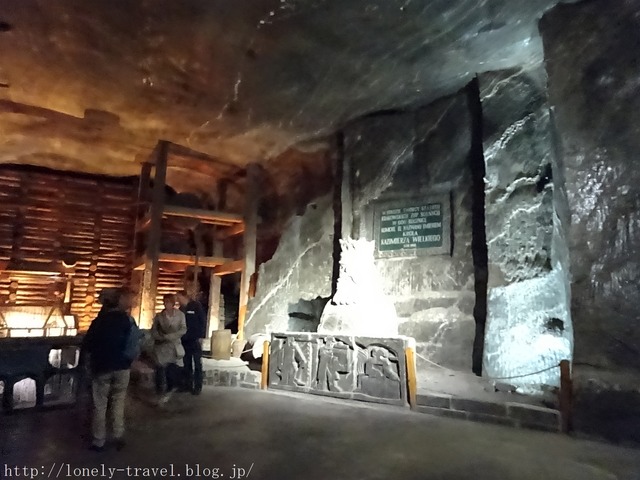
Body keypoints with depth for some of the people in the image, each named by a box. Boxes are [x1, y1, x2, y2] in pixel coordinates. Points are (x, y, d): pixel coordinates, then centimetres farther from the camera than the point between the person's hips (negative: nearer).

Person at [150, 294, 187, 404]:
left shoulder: (180, 315, -2)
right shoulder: (159, 316, 3)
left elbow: (183, 330, -10)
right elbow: (153, 332, -2)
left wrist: (169, 336, -20)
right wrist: (163, 337, -19)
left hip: (174, 347, -1)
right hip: (161, 347, 1)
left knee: (172, 373, -3)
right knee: (160, 372, 0)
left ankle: (168, 391, 25)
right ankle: (160, 394, 20)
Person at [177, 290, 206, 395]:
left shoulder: (196, 306, -8)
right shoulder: (181, 309, 9)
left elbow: (203, 321, -9)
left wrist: (201, 336, -13)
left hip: (195, 340, -6)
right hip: (185, 340, 6)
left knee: (197, 364, -1)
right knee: (187, 364, 11)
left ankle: (197, 387, 4)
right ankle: (188, 385, 20)